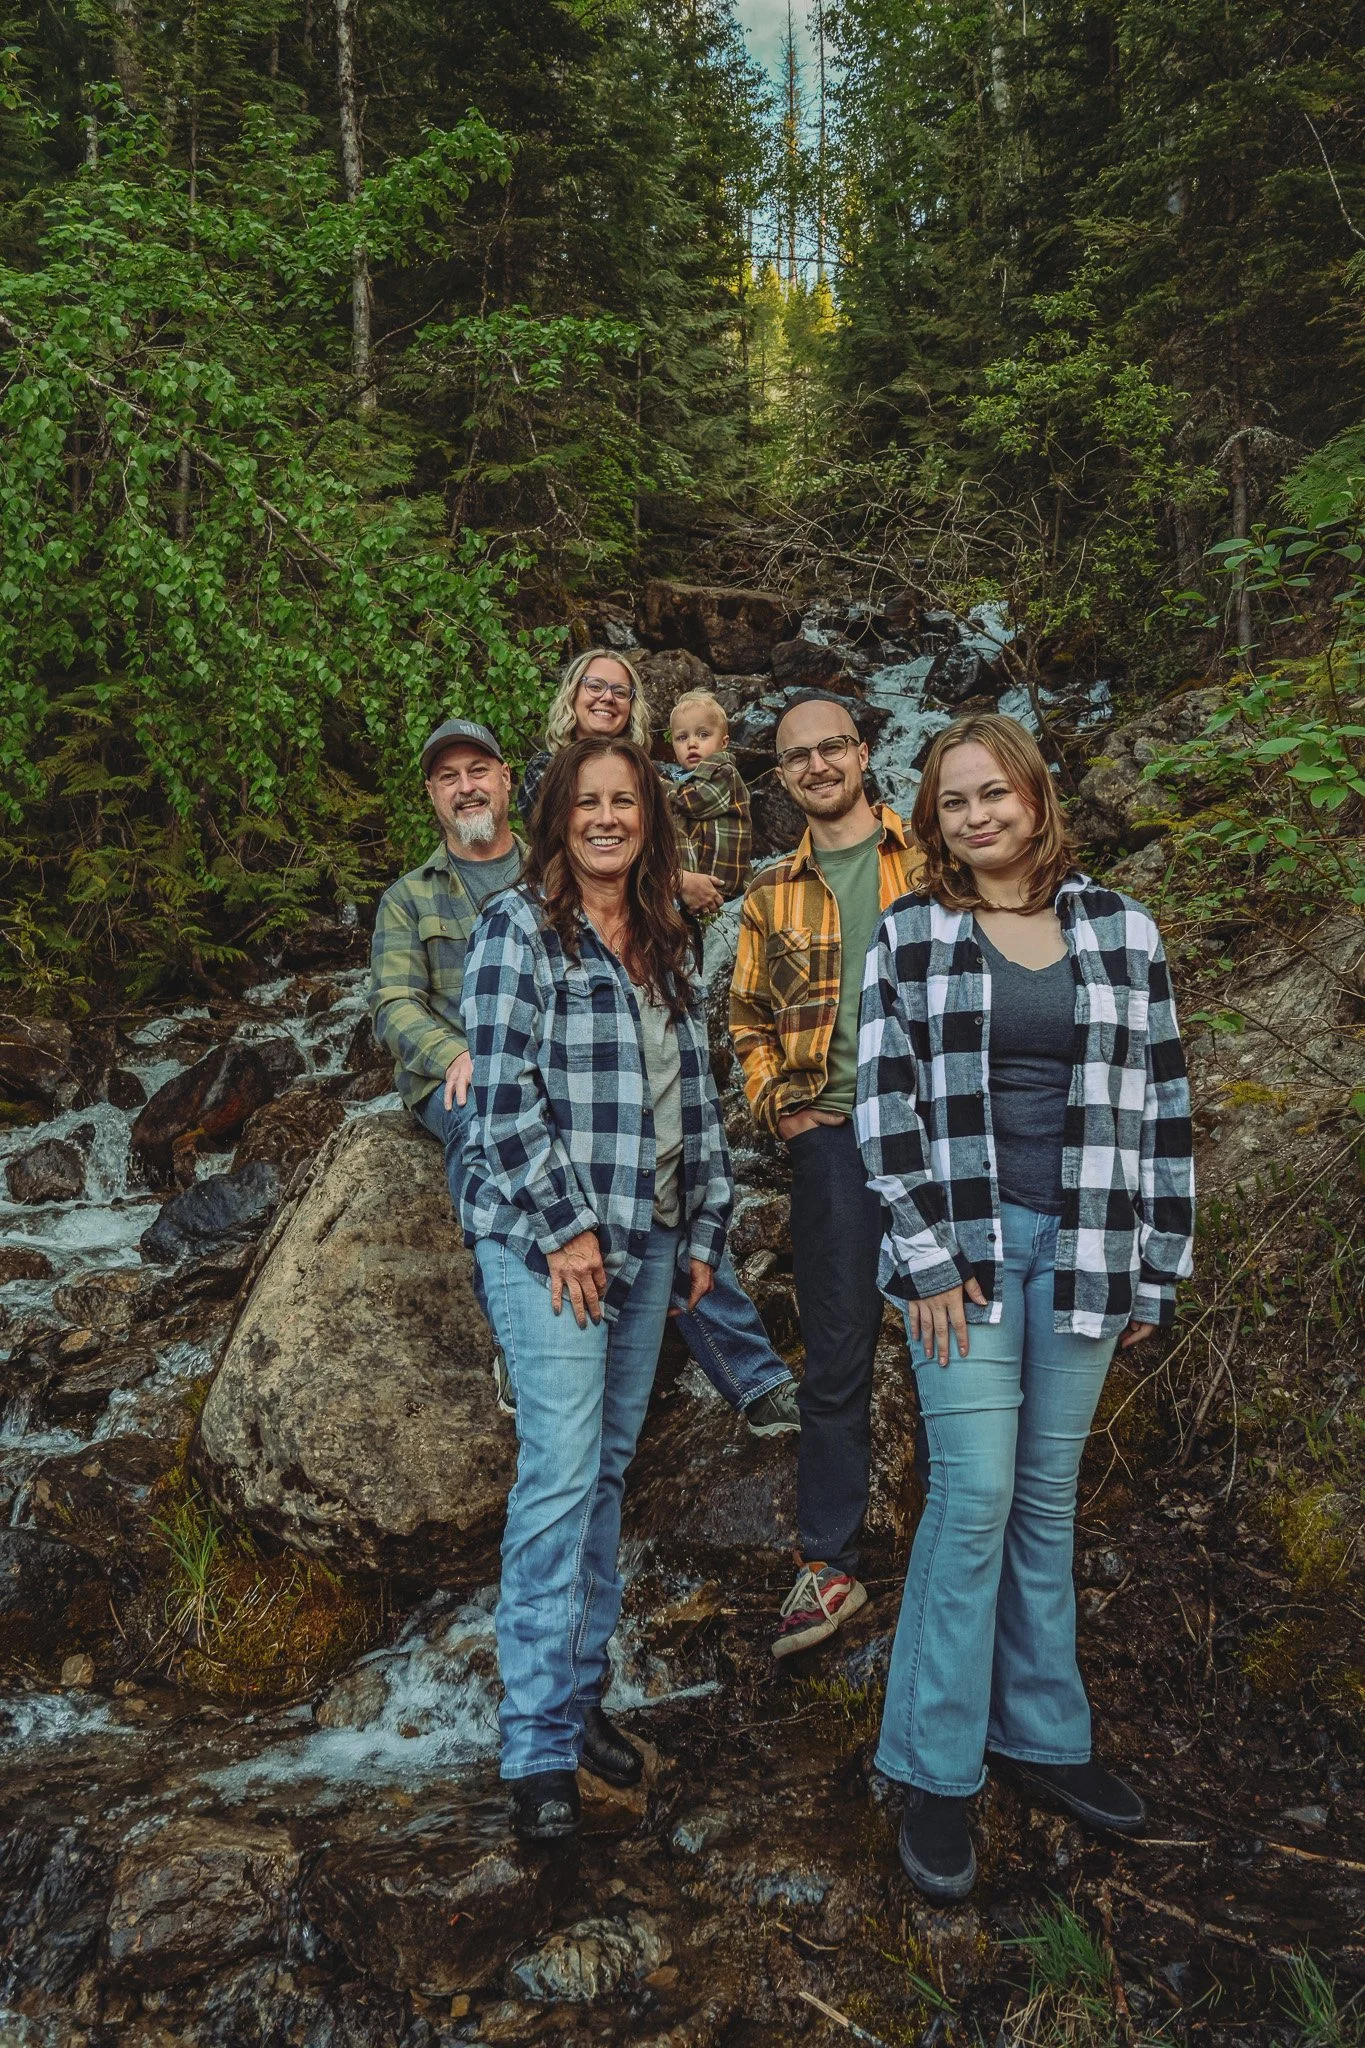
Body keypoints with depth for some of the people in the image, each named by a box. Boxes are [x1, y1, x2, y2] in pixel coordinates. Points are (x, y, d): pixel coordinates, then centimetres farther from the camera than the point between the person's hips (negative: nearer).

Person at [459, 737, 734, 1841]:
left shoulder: (668, 943, 14)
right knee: (560, 1472, -9)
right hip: (547, 1239, -6)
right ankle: (541, 1745, 1)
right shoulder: (519, 928, -5)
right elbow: (504, 1090, -12)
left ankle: (584, 1691, 24)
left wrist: (705, 1231, 12)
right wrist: (564, 1228, -14)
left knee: (609, 1468, 11)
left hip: (649, 1238, 6)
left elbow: (696, 1095, 16)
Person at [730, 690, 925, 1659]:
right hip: (834, 1134, 2)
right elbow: (750, 1017, 20)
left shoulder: (933, 859, 6)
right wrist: (776, 1101, 4)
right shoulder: (773, 894, 14)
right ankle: (829, 1565, 13)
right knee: (838, 1352, 4)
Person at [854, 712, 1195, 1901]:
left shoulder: (1121, 931, 5)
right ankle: (938, 1771, 10)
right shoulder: (910, 938, 1)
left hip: (1083, 1246, 2)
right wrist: (928, 1257, -9)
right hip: (963, 1242, -2)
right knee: (976, 1498, -4)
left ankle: (1041, 1733, 28)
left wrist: (1156, 1268, 4)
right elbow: (885, 1103, -2)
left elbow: (1163, 1102, 6)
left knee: (1048, 1498, 11)